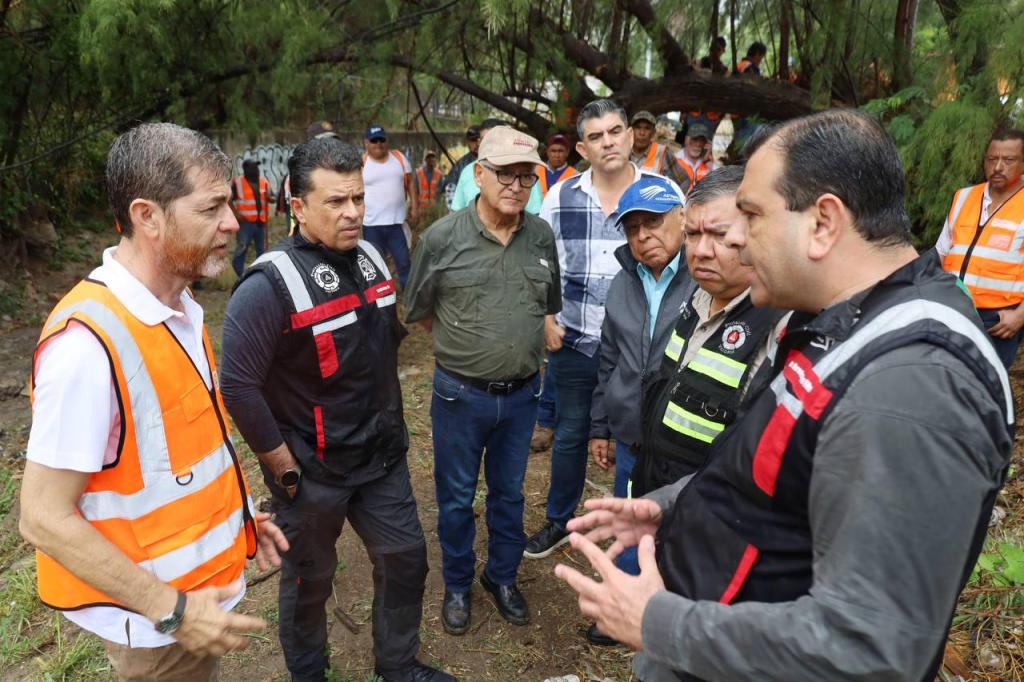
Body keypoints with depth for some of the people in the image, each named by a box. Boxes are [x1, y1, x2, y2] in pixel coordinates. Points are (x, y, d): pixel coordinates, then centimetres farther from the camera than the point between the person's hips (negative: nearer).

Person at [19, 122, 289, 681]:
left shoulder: (180, 307, -2)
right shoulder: (89, 343, -28)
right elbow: (45, 520, -23)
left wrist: (237, 510, 10)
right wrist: (171, 610, -21)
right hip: (152, 618, -7)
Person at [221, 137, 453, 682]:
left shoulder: (369, 258, 2)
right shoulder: (270, 286, -22)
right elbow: (238, 387, -23)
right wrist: (283, 466, -17)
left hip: (383, 456, 7)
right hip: (312, 470, -6)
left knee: (405, 558, 17)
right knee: (310, 579, 15)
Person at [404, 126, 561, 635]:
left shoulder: (542, 237, -2)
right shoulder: (443, 237, -12)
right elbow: (421, 311, 0)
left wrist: (522, 344, 7)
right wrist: (465, 346, 4)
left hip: (522, 393, 3)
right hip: (460, 394, -2)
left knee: (509, 492, 20)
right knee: (457, 497, 14)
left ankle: (503, 576, 42)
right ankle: (457, 584, 37)